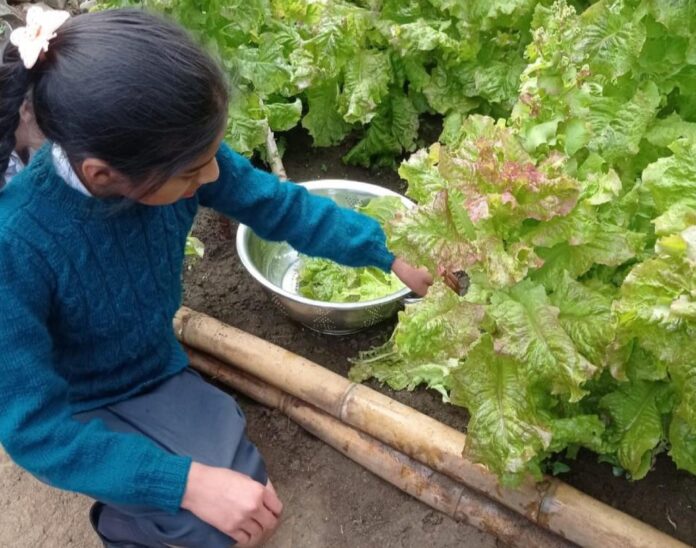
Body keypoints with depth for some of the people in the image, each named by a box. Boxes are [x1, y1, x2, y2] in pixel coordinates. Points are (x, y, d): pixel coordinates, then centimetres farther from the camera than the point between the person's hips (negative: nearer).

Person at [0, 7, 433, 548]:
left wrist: (390, 255, -2)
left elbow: (278, 205, -6)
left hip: (155, 372, 5)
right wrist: (187, 482, -34)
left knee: (250, 501, -5)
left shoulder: (168, 151, -24)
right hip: (69, 412, -4)